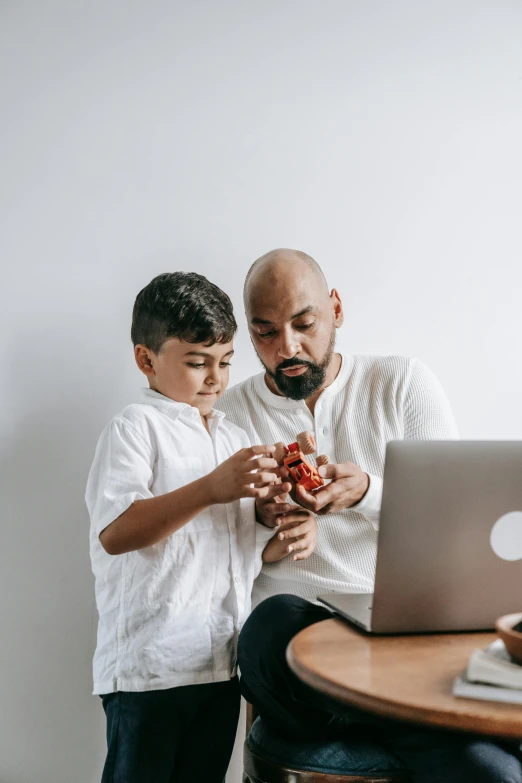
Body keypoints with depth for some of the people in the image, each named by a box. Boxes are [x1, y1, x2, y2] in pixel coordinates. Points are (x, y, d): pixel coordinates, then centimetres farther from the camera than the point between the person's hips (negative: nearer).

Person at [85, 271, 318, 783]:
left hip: (221, 659, 7)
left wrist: (285, 541, 0)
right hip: (150, 663, -7)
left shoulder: (232, 437, 17)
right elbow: (115, 532, -22)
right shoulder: (136, 428, -7)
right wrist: (213, 489, -29)